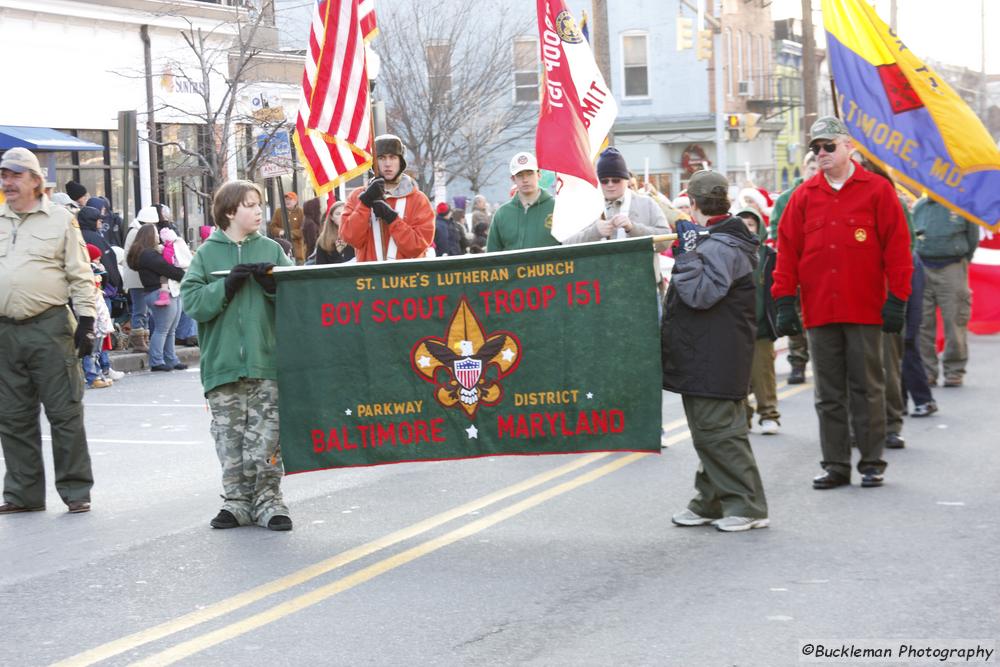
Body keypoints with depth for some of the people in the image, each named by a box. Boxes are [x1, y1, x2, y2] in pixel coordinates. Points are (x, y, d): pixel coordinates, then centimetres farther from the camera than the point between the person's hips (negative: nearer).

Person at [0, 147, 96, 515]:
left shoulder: (60, 219, 3)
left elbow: (80, 275, 1)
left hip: (50, 328, -4)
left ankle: (76, 490, 6)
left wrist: (86, 321, -6)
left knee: (65, 412, -2)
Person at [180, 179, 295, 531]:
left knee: (266, 437, -2)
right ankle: (237, 501, 13)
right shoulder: (207, 254, 5)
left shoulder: (271, 250, 9)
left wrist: (273, 284, -11)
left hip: (266, 362, 0)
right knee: (230, 439, 5)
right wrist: (227, 286, -15)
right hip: (223, 365, 0)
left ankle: (268, 500, 6)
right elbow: (191, 301, -4)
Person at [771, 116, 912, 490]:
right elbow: (787, 250, 7)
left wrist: (896, 299, -6)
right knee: (829, 393, 7)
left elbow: (897, 247, -2)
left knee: (867, 388, 3)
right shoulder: (804, 196, 8)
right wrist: (784, 301, 1)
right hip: (819, 312, 3)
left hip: (865, 310, -3)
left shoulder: (877, 190, 0)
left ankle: (872, 462, 12)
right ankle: (836, 465, 13)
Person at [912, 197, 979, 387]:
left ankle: (954, 371, 8)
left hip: (952, 270, -3)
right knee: (922, 322, 1)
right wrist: (918, 263, 7)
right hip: (922, 269, 3)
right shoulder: (919, 206, 8)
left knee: (955, 321, -1)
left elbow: (973, 238, 8)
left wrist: (962, 263, 10)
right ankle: (926, 371, 9)